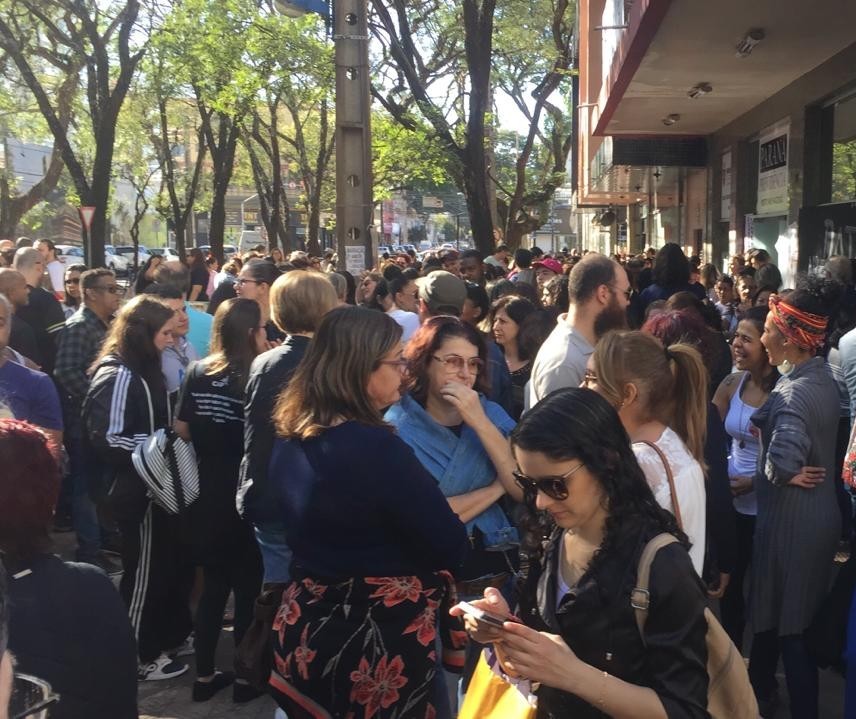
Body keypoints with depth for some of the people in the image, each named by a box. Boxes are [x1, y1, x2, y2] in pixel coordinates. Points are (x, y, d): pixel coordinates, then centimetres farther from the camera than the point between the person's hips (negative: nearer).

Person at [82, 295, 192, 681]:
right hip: (137, 490, -9)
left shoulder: (146, 370, 10)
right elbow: (104, 440, -26)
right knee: (145, 571, 4)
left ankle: (166, 636, 35)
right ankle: (138, 656, 20)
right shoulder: (117, 376, -20)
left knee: (168, 564, 18)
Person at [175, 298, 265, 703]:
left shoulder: (197, 373, -2)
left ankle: (204, 675, 26)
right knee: (248, 586, 11)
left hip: (205, 495, 5)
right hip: (244, 499, -4)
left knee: (213, 584, 18)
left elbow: (181, 431, 4)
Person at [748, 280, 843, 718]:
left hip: (792, 518, -9)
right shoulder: (820, 377, 4)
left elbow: (783, 458, -41)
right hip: (818, 513, 9)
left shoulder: (796, 391, -25)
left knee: (788, 622, 7)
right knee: (774, 609, 24)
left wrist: (784, 476, -20)